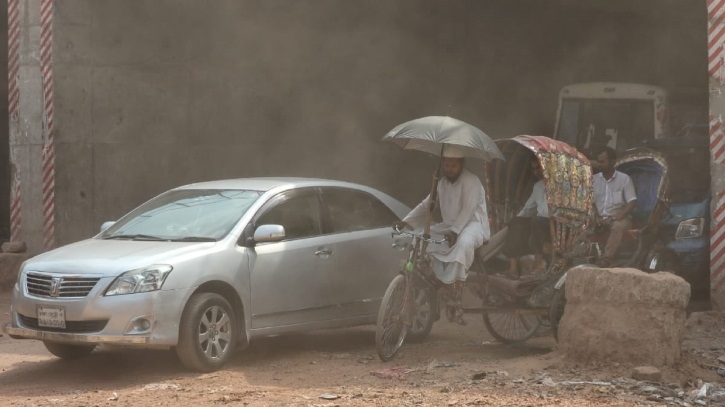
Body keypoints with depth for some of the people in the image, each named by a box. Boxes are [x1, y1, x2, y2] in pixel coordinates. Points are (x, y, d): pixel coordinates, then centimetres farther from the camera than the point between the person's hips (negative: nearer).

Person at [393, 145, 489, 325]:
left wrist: (454, 231, -34)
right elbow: (426, 205, 7)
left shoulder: (470, 181, -12)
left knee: (463, 242, -41)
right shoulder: (442, 183, 10)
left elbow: (468, 209, -22)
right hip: (450, 225, 8)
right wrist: (405, 221, -7)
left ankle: (457, 290, -36)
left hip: (473, 223, -8)